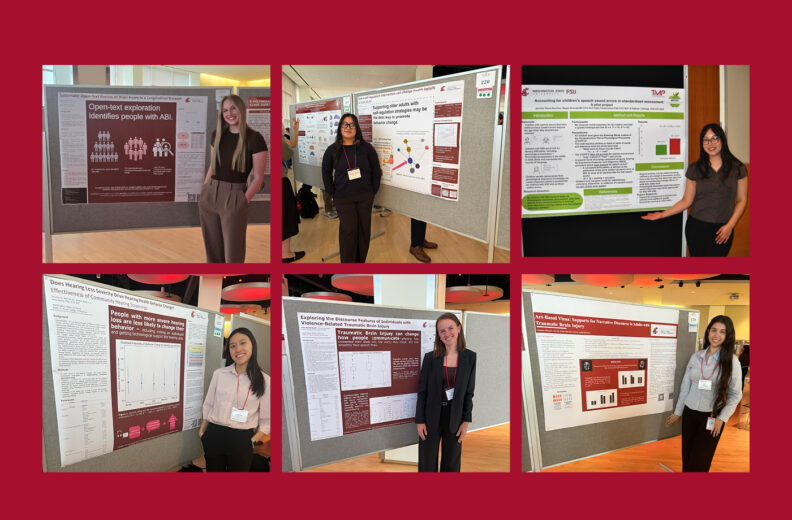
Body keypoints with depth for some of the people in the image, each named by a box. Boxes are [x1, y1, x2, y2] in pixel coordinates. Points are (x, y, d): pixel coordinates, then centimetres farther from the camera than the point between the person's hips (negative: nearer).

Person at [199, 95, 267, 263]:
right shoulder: (217, 135, 9)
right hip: (209, 196, 5)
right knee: (212, 248, 11)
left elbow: (258, 178, -7)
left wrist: (244, 201, -12)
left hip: (234, 198, -5)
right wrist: (203, 191, 10)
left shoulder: (254, 139, -8)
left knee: (233, 253, 1)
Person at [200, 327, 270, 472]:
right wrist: (202, 432, 7)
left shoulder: (264, 381, -5)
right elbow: (208, 405, 12)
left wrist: (252, 441, -10)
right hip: (214, 436, 2)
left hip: (241, 439, -2)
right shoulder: (219, 374, 3)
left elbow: (267, 421, -2)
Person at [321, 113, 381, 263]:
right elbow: (326, 172, 9)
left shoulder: (366, 148, 0)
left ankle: (361, 261, 19)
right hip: (343, 198, -1)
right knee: (348, 230, -2)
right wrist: (332, 193, 3)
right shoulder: (332, 150, 0)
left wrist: (373, 190, 3)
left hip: (365, 197, 1)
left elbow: (376, 170, 7)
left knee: (364, 229, 6)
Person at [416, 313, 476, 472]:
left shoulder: (470, 357, -1)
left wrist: (466, 421, -2)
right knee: (427, 464, 6)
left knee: (452, 464, 11)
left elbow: (469, 391, 1)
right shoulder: (430, 358, -3)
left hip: (455, 418, 1)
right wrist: (420, 421, -5)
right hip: (431, 418, -1)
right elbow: (422, 391, -1)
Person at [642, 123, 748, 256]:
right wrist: (662, 214, -4)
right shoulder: (695, 169, 2)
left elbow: (741, 200, 2)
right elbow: (686, 201, 4)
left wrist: (730, 225, -8)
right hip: (696, 228, 1)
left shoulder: (737, 168, 0)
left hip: (722, 231, -1)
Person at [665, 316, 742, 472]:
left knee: (698, 462, 0)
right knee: (686, 457, 8)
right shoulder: (696, 357, 2)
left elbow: (736, 394, -4)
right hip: (690, 413, 3)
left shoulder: (731, 361, -8)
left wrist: (722, 418, -13)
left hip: (712, 417, -3)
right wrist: (677, 412, 13)